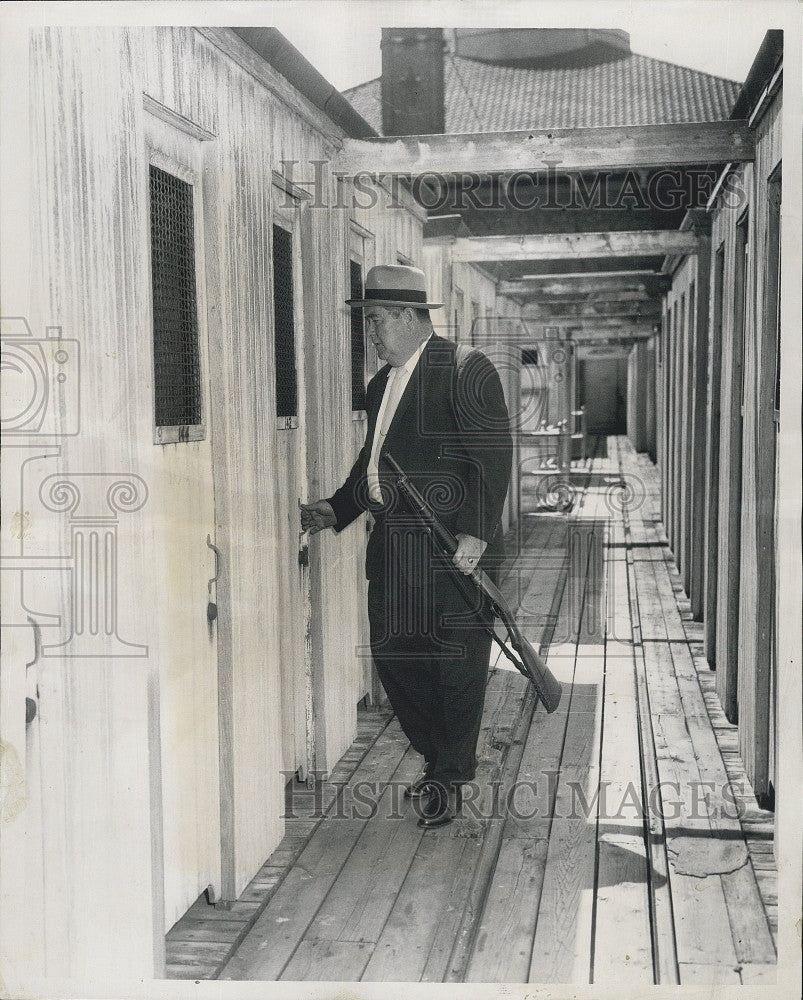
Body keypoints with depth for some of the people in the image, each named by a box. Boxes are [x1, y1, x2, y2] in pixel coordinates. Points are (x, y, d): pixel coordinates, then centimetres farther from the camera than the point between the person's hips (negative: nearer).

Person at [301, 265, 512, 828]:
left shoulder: (466, 369, -8)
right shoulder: (381, 384, 18)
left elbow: (493, 456, -14)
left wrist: (476, 532, -20)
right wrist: (336, 510, 14)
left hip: (453, 544, -8)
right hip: (392, 544, 8)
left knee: (457, 664, 1)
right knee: (394, 655, 10)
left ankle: (451, 780, 15)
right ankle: (436, 760, 28)